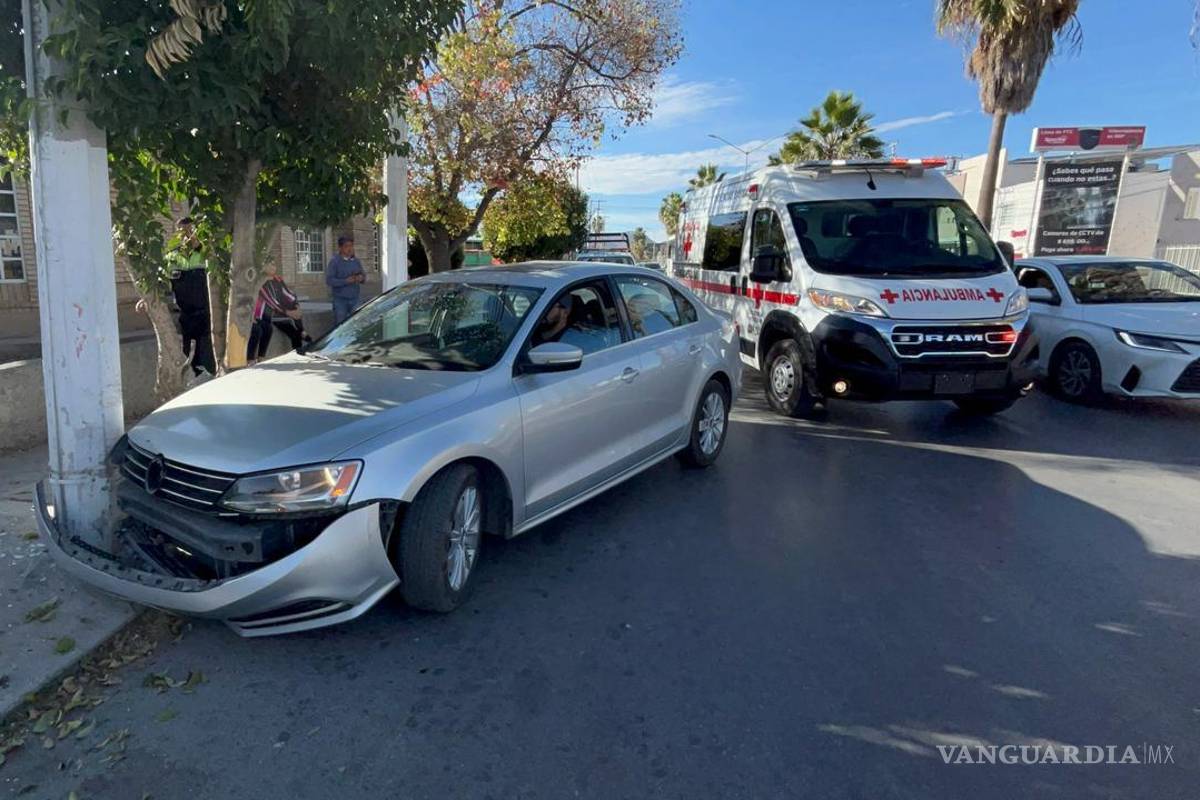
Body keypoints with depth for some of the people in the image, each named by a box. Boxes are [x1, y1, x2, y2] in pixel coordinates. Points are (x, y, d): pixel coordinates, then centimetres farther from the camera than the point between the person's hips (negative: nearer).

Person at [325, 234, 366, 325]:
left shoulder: (356, 261, 10)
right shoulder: (334, 261, -6)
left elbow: (363, 274, 16)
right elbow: (329, 280, -12)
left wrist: (361, 278, -8)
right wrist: (346, 281, -22)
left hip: (354, 298, 4)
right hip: (340, 299, -4)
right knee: (340, 325, -1)